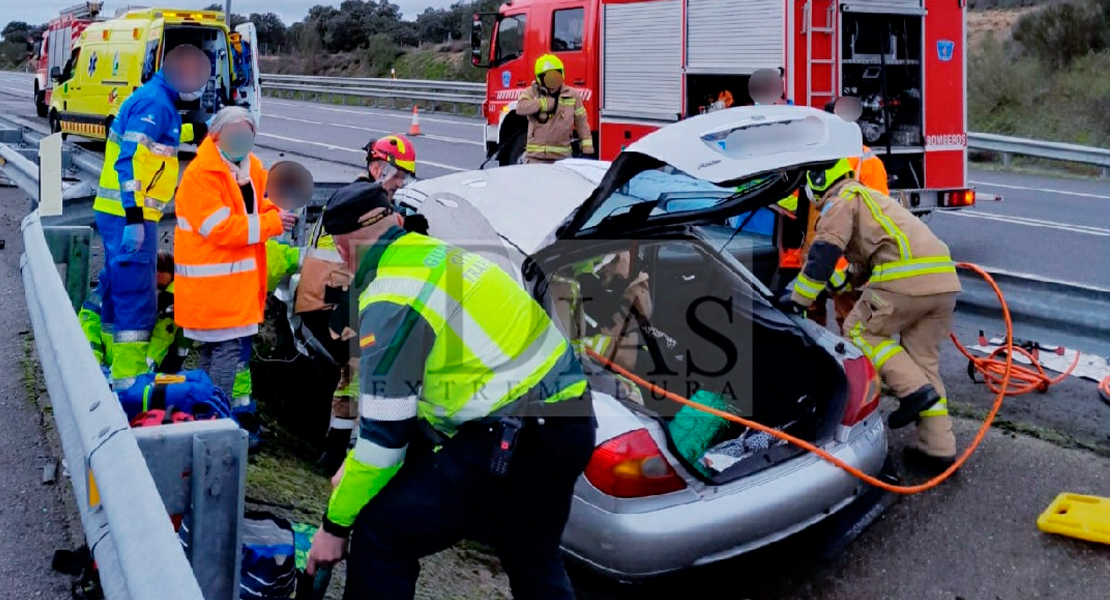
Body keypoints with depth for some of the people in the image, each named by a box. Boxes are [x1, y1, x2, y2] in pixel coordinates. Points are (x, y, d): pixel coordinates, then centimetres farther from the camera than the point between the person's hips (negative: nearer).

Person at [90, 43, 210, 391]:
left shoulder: (151, 99, 15)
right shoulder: (155, 103, -16)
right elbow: (130, 161, -23)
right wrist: (135, 218, -26)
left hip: (119, 211, 10)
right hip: (130, 214, -10)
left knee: (116, 287, 17)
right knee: (136, 295, -7)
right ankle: (129, 376, -3)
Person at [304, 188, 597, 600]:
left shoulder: (390, 300, -14)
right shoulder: (437, 258, 13)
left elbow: (383, 434, -12)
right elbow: (397, 393, 20)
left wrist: (335, 524, 0)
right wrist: (356, 468, 23)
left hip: (517, 437, -10)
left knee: (381, 530, 1)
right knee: (535, 563, 26)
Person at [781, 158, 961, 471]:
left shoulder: (843, 199, 5)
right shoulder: (872, 197, 34)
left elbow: (824, 253, -6)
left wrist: (799, 298, -2)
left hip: (907, 278, -9)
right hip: (944, 280, 9)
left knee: (859, 331, 9)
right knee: (924, 361, 13)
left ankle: (915, 389, -6)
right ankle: (938, 445, 9)